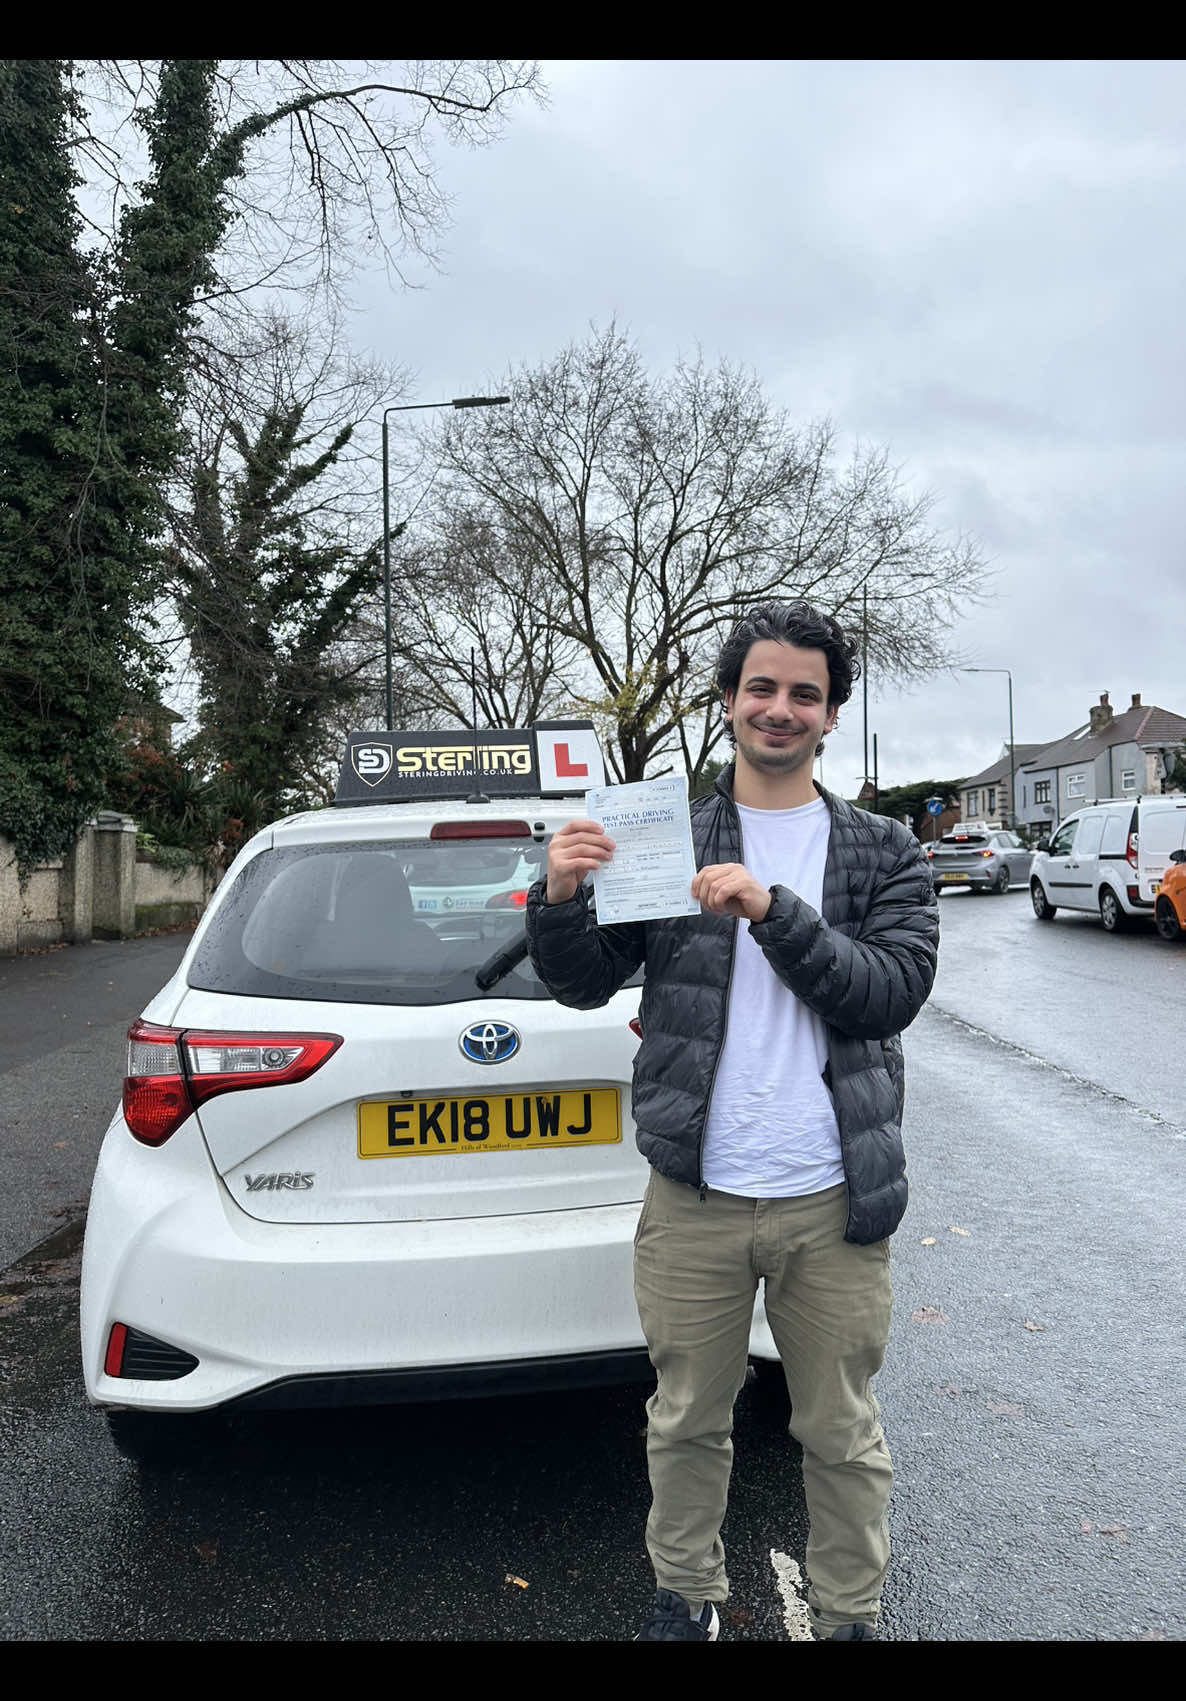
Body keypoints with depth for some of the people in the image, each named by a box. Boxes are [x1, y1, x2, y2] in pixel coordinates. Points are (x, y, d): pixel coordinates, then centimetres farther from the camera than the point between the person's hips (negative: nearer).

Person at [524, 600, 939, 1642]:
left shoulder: (884, 854, 4)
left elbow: (892, 993, -10)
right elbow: (584, 983, 1)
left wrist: (774, 912, -22)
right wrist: (560, 898, -19)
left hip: (832, 1200, 0)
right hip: (694, 1196, 1)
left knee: (843, 1434, 15)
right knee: (687, 1421, 17)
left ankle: (850, 1617, 39)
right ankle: (687, 1598, 41)